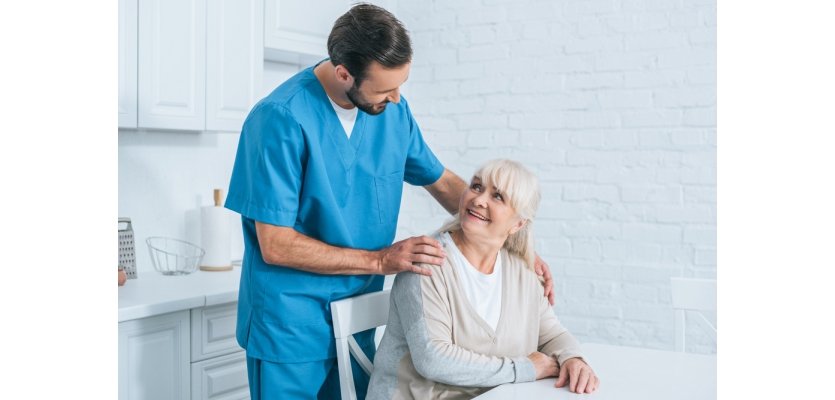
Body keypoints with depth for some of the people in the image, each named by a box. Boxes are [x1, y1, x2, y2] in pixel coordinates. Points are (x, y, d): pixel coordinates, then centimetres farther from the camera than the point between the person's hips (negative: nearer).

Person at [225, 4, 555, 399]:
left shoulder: (393, 110, -3)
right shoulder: (282, 119, -21)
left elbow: (442, 182, 11)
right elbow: (276, 245, -20)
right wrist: (380, 260, -19)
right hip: (290, 327, -5)